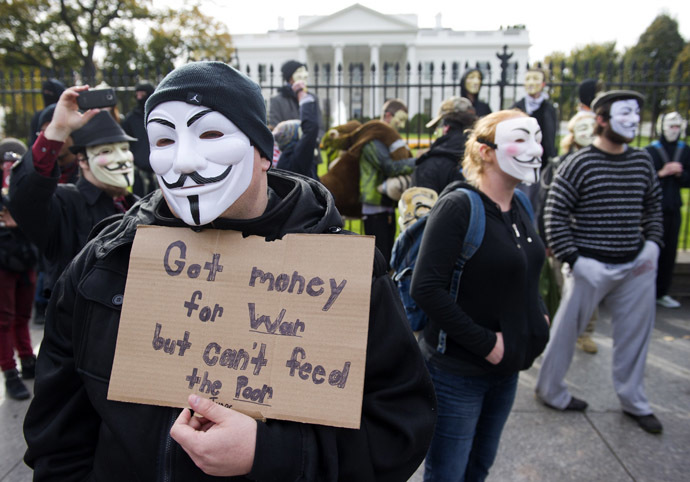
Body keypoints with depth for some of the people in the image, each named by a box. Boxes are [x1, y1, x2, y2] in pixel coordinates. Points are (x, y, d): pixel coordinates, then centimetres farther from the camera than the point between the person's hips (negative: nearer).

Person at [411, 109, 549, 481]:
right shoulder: (458, 206, -19)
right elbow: (425, 288, -25)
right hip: (457, 370, -7)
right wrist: (484, 343, -22)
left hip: (506, 368, 8)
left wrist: (539, 317, 2)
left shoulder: (519, 208, 6)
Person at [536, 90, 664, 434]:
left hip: (636, 267, 6)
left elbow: (653, 206, 19)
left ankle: (633, 401, 34)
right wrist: (572, 259, -14)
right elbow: (554, 215, -11)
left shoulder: (642, 161, 7)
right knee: (566, 330, 7)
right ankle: (550, 391, 28)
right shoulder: (579, 164, -11)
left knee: (635, 334, 14)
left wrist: (653, 243, 5)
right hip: (590, 267, -5)